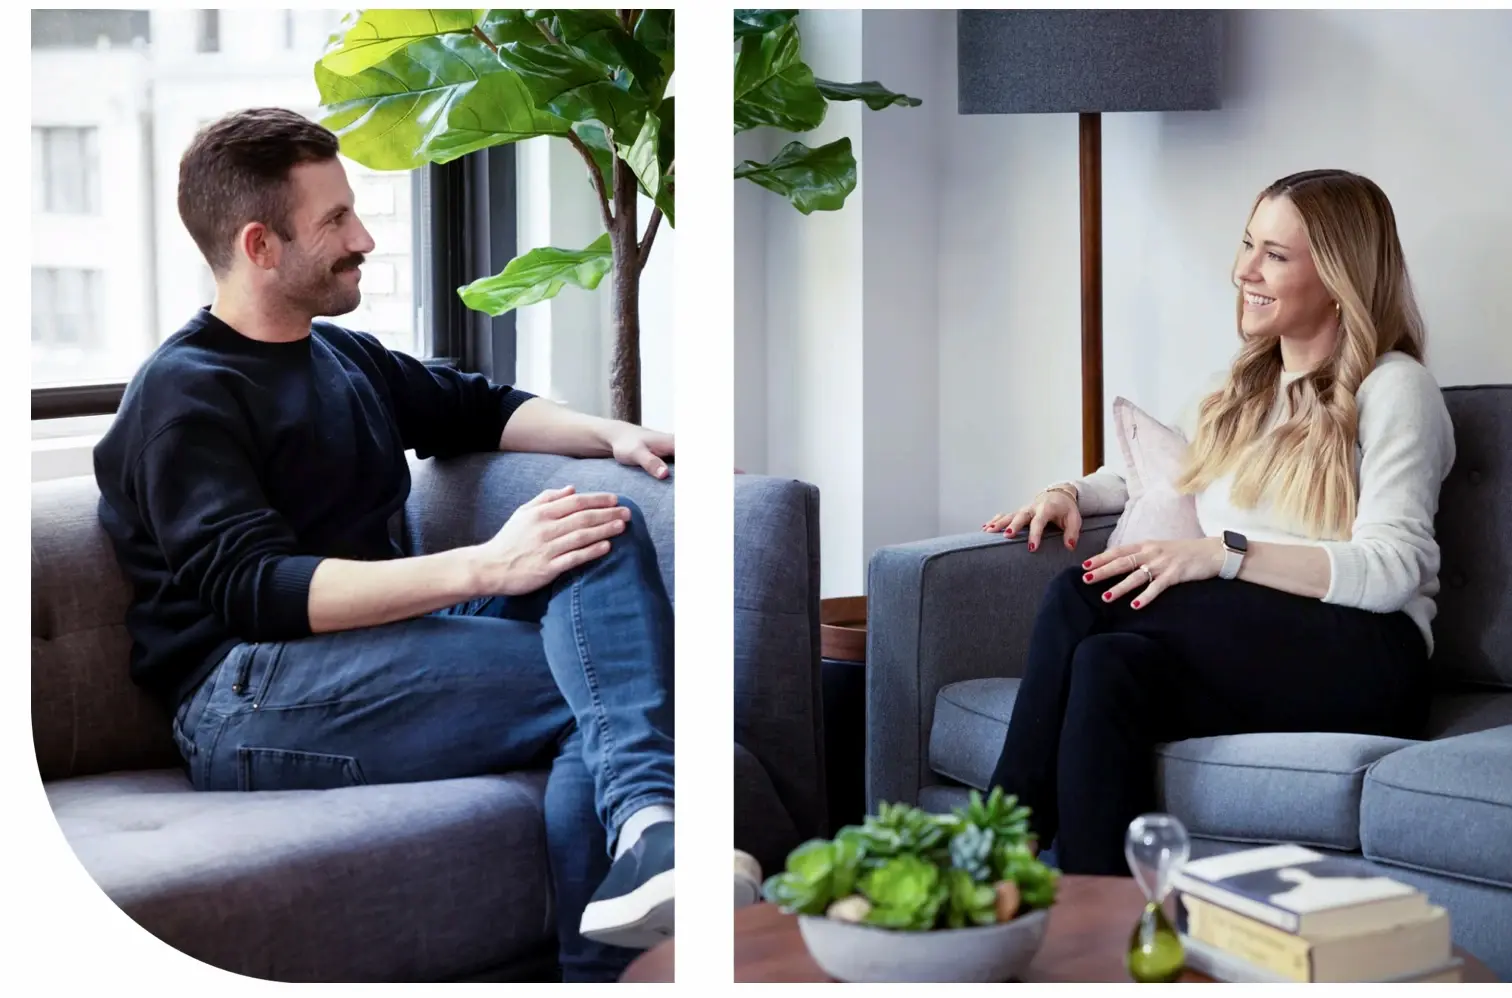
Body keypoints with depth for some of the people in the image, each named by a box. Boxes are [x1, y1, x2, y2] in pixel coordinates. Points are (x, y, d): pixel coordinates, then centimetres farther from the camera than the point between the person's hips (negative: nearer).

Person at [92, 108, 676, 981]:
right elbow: (256, 589, -17)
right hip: (245, 702, -7)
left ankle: (645, 825, -41)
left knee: (606, 532, -21)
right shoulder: (184, 395, -4)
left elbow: (479, 409, 34)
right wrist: (485, 567, -26)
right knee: (603, 680, -24)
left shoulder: (345, 356, 22)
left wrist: (610, 434, 12)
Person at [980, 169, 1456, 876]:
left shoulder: (1394, 389, 1)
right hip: (1244, 650, 6)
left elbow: (1393, 568, -12)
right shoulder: (1243, 392, 25)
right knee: (1107, 667, -31)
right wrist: (1070, 493, 16)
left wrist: (1225, 554, -22)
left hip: (1366, 664, -6)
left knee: (1081, 601, -27)